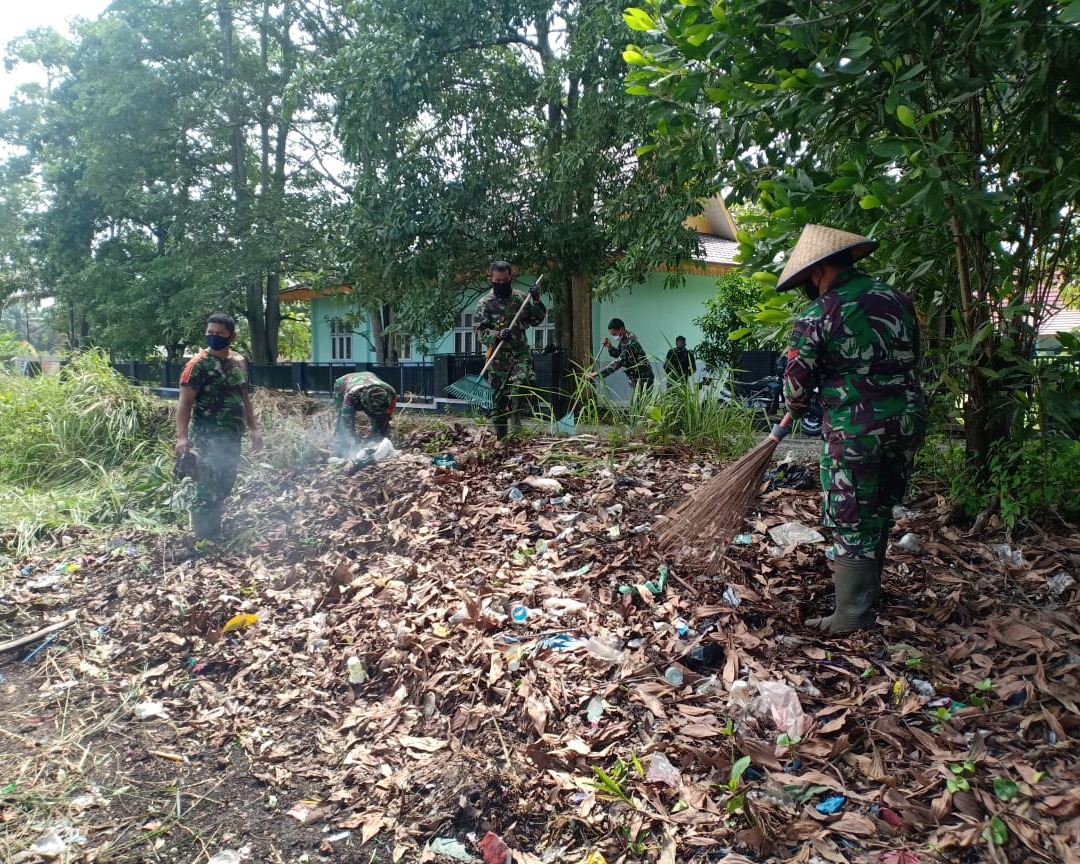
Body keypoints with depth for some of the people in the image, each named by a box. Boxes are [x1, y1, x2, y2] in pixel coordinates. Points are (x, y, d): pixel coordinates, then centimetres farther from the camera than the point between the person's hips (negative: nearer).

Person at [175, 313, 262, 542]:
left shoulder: (239, 362, 10)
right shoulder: (198, 364, -12)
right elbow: (185, 403, -17)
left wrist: (253, 429, 14)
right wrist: (182, 437, -27)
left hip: (232, 438, 7)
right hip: (207, 439, -7)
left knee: (223, 489, 15)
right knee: (207, 492, -7)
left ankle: (215, 537, 28)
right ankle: (203, 541, 2)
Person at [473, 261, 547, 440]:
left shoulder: (521, 297, 7)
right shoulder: (485, 303, -1)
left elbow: (536, 320, 12)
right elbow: (479, 331, -5)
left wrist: (536, 301, -4)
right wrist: (497, 335, -23)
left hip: (521, 352, 1)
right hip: (498, 357, 0)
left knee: (520, 382, -28)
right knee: (499, 397, 3)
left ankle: (516, 419, -10)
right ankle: (501, 437, 14)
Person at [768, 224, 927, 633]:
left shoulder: (817, 316, -10)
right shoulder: (898, 299, 8)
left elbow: (796, 384, -5)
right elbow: (915, 358, 17)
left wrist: (795, 409, 16)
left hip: (853, 431, -6)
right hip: (907, 420, 6)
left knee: (852, 521, 4)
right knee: (881, 510, 21)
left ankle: (853, 615, 10)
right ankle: (867, 586, 40)